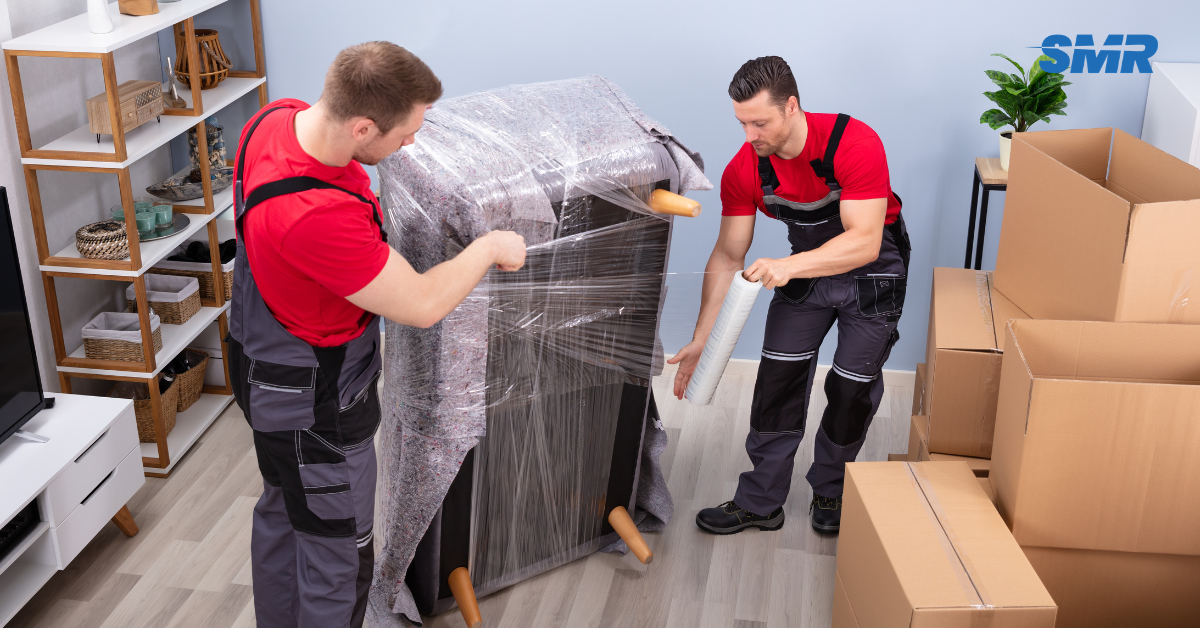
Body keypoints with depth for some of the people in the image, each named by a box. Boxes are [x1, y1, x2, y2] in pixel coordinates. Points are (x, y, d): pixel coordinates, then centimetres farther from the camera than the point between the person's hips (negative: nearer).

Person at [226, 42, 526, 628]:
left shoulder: (278, 117, -13)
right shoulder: (314, 216, -42)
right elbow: (422, 304, -30)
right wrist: (490, 247, -16)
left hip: (271, 362, 10)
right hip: (315, 402, -10)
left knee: (281, 512, 29)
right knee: (338, 554, 10)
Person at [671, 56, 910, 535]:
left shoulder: (855, 144, -33)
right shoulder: (743, 170, -19)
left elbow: (864, 242, -37)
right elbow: (727, 256, -13)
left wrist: (790, 266, -52)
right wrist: (701, 340, -17)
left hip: (872, 271, -3)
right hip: (806, 266, 4)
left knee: (852, 389, 1)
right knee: (778, 380, -1)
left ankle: (829, 492, 24)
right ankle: (760, 503, 11)